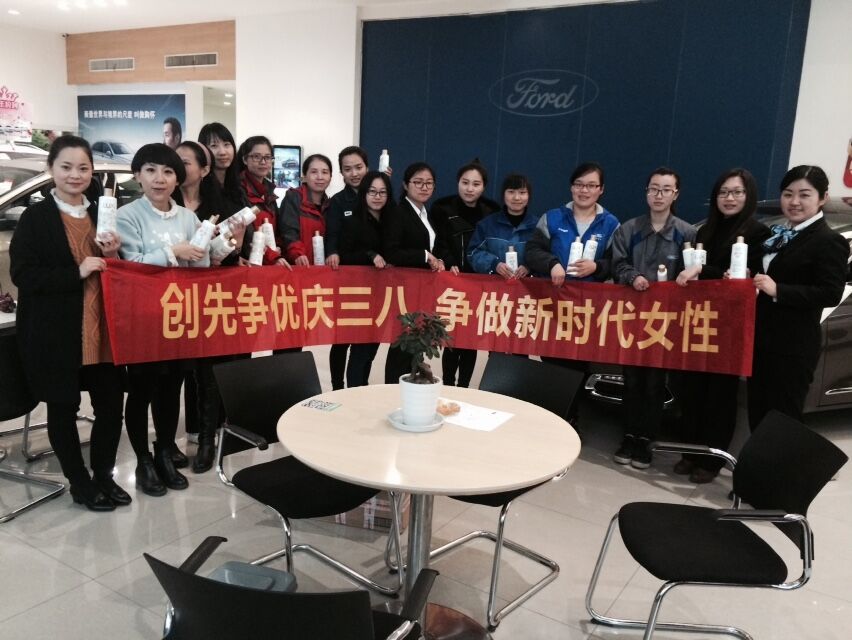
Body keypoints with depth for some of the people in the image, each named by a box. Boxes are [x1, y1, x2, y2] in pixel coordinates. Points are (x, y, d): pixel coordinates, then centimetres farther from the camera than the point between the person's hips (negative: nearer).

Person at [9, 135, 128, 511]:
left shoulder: (101, 213, 11)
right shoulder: (35, 218, -5)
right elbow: (22, 274, -12)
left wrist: (113, 255, -3)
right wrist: (77, 272, -20)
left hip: (101, 329, 5)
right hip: (55, 333, -4)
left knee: (111, 402, 7)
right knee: (63, 408, 8)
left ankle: (103, 474, 27)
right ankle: (80, 483, 24)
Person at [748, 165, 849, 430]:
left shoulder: (829, 241, -11)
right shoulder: (777, 233, 13)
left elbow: (831, 294, -19)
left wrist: (778, 290, -24)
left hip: (793, 348, -8)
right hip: (761, 339, 8)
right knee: (757, 414, 16)